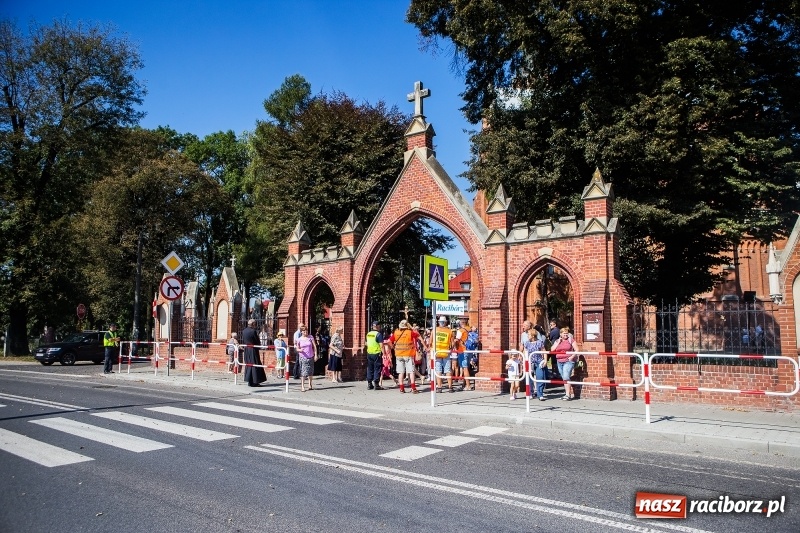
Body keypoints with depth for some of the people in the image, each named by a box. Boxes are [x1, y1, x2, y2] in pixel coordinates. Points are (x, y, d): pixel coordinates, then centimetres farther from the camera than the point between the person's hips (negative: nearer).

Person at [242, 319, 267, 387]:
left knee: (248, 365, 14)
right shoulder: (253, 331, -17)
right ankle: (254, 382, 0)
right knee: (254, 365, 0)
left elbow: (243, 341, 10)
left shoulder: (244, 331, 4)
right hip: (253, 350, -7)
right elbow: (257, 342, -12)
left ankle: (249, 381, 17)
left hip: (246, 350, 7)